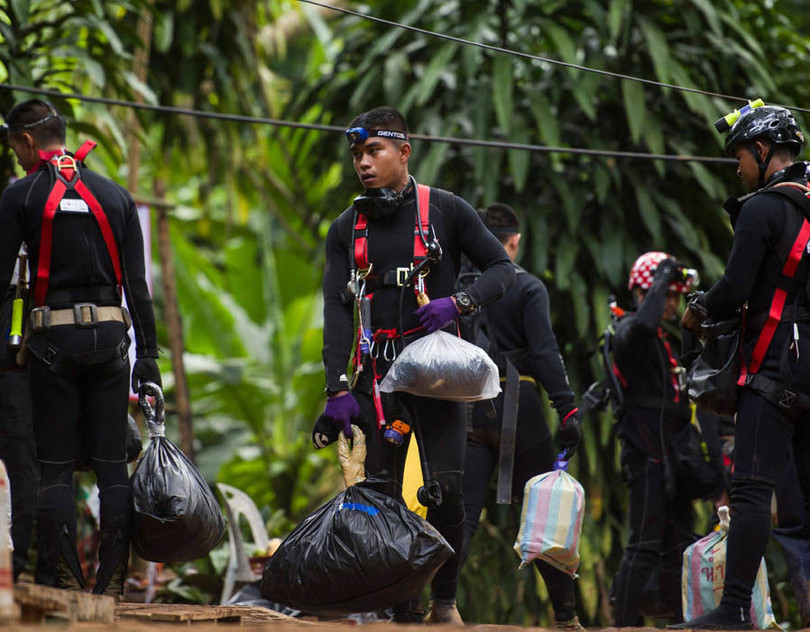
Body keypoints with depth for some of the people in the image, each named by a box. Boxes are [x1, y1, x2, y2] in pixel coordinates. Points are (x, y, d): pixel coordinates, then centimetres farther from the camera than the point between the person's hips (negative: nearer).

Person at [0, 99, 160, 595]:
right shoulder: (116, 196, 10)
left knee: (55, 462, 1)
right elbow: (137, 284, 6)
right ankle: (112, 579, 1)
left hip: (53, 337, -3)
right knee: (112, 461, 4)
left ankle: (61, 576, -4)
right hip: (110, 334, 3)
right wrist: (148, 355, 7)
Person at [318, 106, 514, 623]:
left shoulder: (445, 210, 2)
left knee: (446, 489, -12)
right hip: (377, 374, 3)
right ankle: (400, 607, 5)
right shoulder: (347, 229, 10)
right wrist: (338, 390, -9)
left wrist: (457, 302, -17)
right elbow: (337, 311, 2)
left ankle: (445, 600, 5)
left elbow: (503, 269, 3)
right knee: (380, 495, -3)